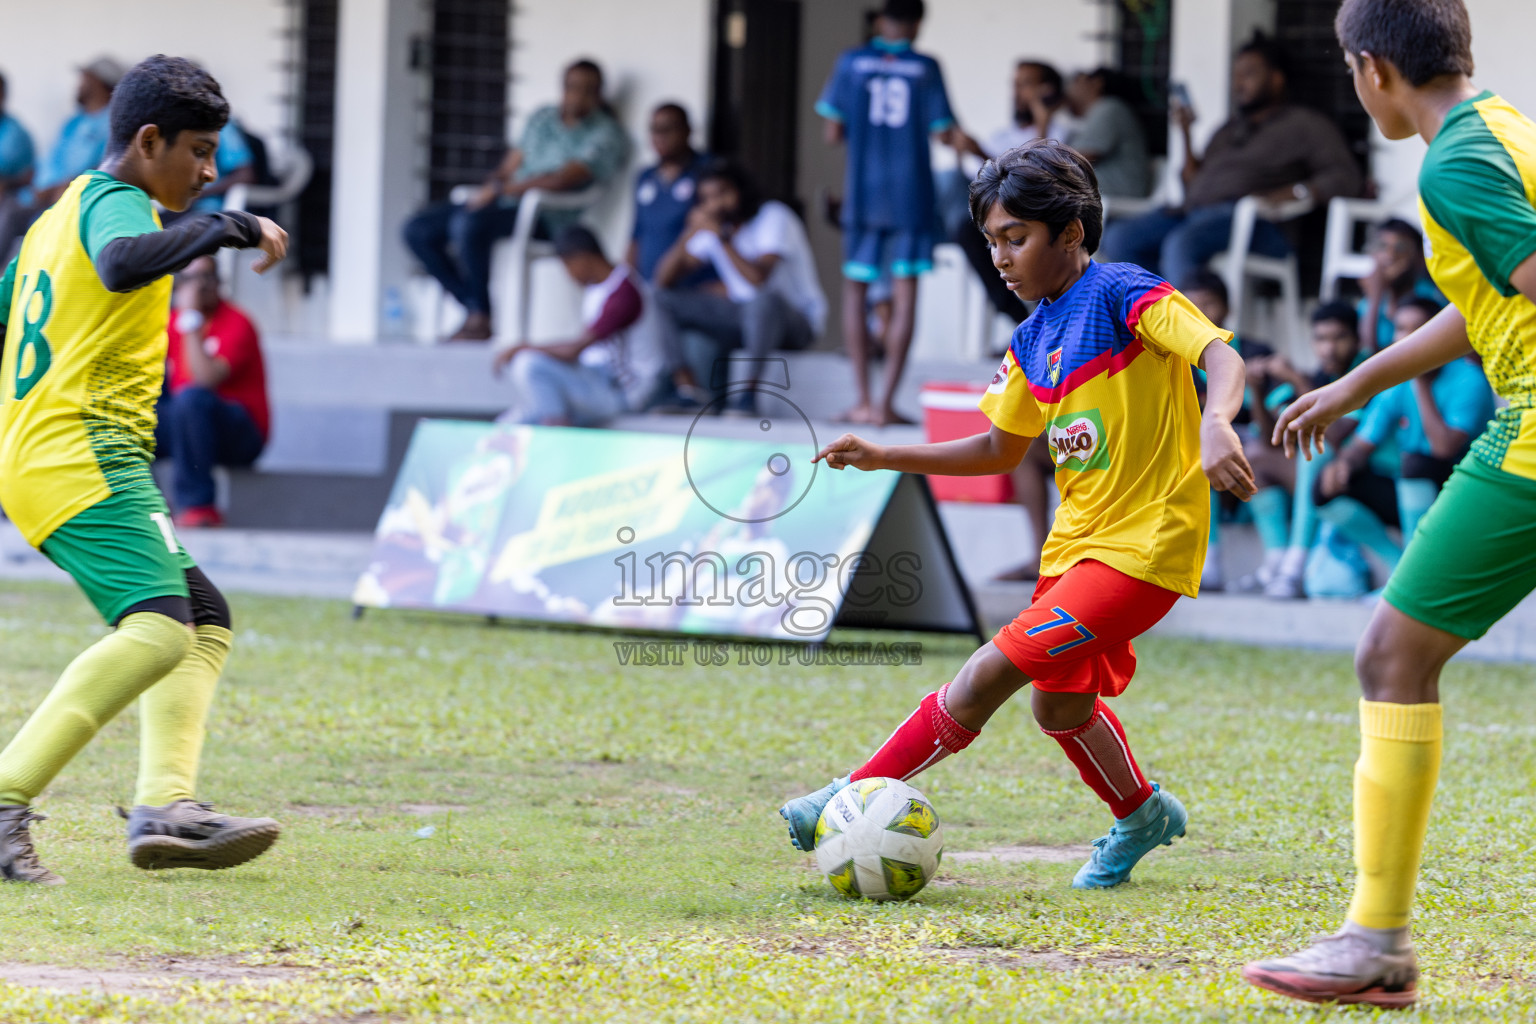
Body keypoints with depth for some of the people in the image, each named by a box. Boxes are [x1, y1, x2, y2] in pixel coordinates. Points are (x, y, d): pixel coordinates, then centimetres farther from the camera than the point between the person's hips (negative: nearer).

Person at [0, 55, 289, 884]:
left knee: (204, 619, 14)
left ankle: (166, 805, -4)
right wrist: (216, 230, -28)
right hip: (84, 454, -11)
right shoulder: (115, 203, -7)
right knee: (158, 630, -26)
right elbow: (122, 263, -31)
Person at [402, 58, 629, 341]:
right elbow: (511, 164, 18)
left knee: (468, 223, -35)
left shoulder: (606, 134, -5)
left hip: (547, 219, -8)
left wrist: (501, 190, -15)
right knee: (418, 229, -6)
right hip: (507, 203, 8)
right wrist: (489, 188, -5)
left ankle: (481, 320, -22)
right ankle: (474, 310, -5)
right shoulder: (542, 118, 19)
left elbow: (562, 180, -16)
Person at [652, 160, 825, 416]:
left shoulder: (773, 217, -16)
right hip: (742, 314, 7)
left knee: (765, 300, -42)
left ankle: (747, 395, -33)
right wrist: (690, 233, -15)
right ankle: (689, 388, -16)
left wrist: (722, 237, -28)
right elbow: (664, 279, 0)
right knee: (664, 301, -6)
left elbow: (758, 279, -31)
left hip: (798, 320, -7)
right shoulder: (715, 223, 3)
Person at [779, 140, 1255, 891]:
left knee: (997, 668, -16)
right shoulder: (1033, 340, 10)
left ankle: (861, 794, -11)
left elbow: (1222, 359, -25)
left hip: (1144, 543, -9)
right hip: (1076, 540, 9)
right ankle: (1140, 816, 43)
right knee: (1059, 703, 18)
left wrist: (1215, 426, -46)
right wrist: (882, 458, 13)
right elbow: (1001, 450, 20)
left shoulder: (1123, 295, -13)